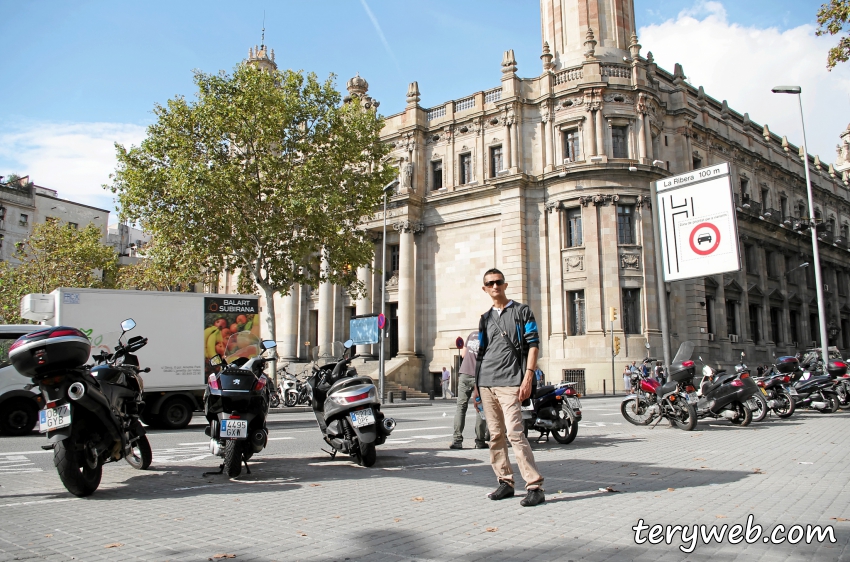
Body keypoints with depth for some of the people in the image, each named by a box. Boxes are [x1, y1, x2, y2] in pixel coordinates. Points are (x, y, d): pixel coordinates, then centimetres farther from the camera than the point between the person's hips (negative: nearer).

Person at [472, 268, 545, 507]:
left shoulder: (522, 311, 5)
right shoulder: (485, 319, 19)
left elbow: (533, 344, -2)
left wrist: (528, 377, -12)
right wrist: (476, 386, 15)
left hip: (509, 382, -5)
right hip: (486, 384, 5)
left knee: (514, 433, -14)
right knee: (495, 435, 7)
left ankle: (535, 486, -10)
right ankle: (505, 482, 16)